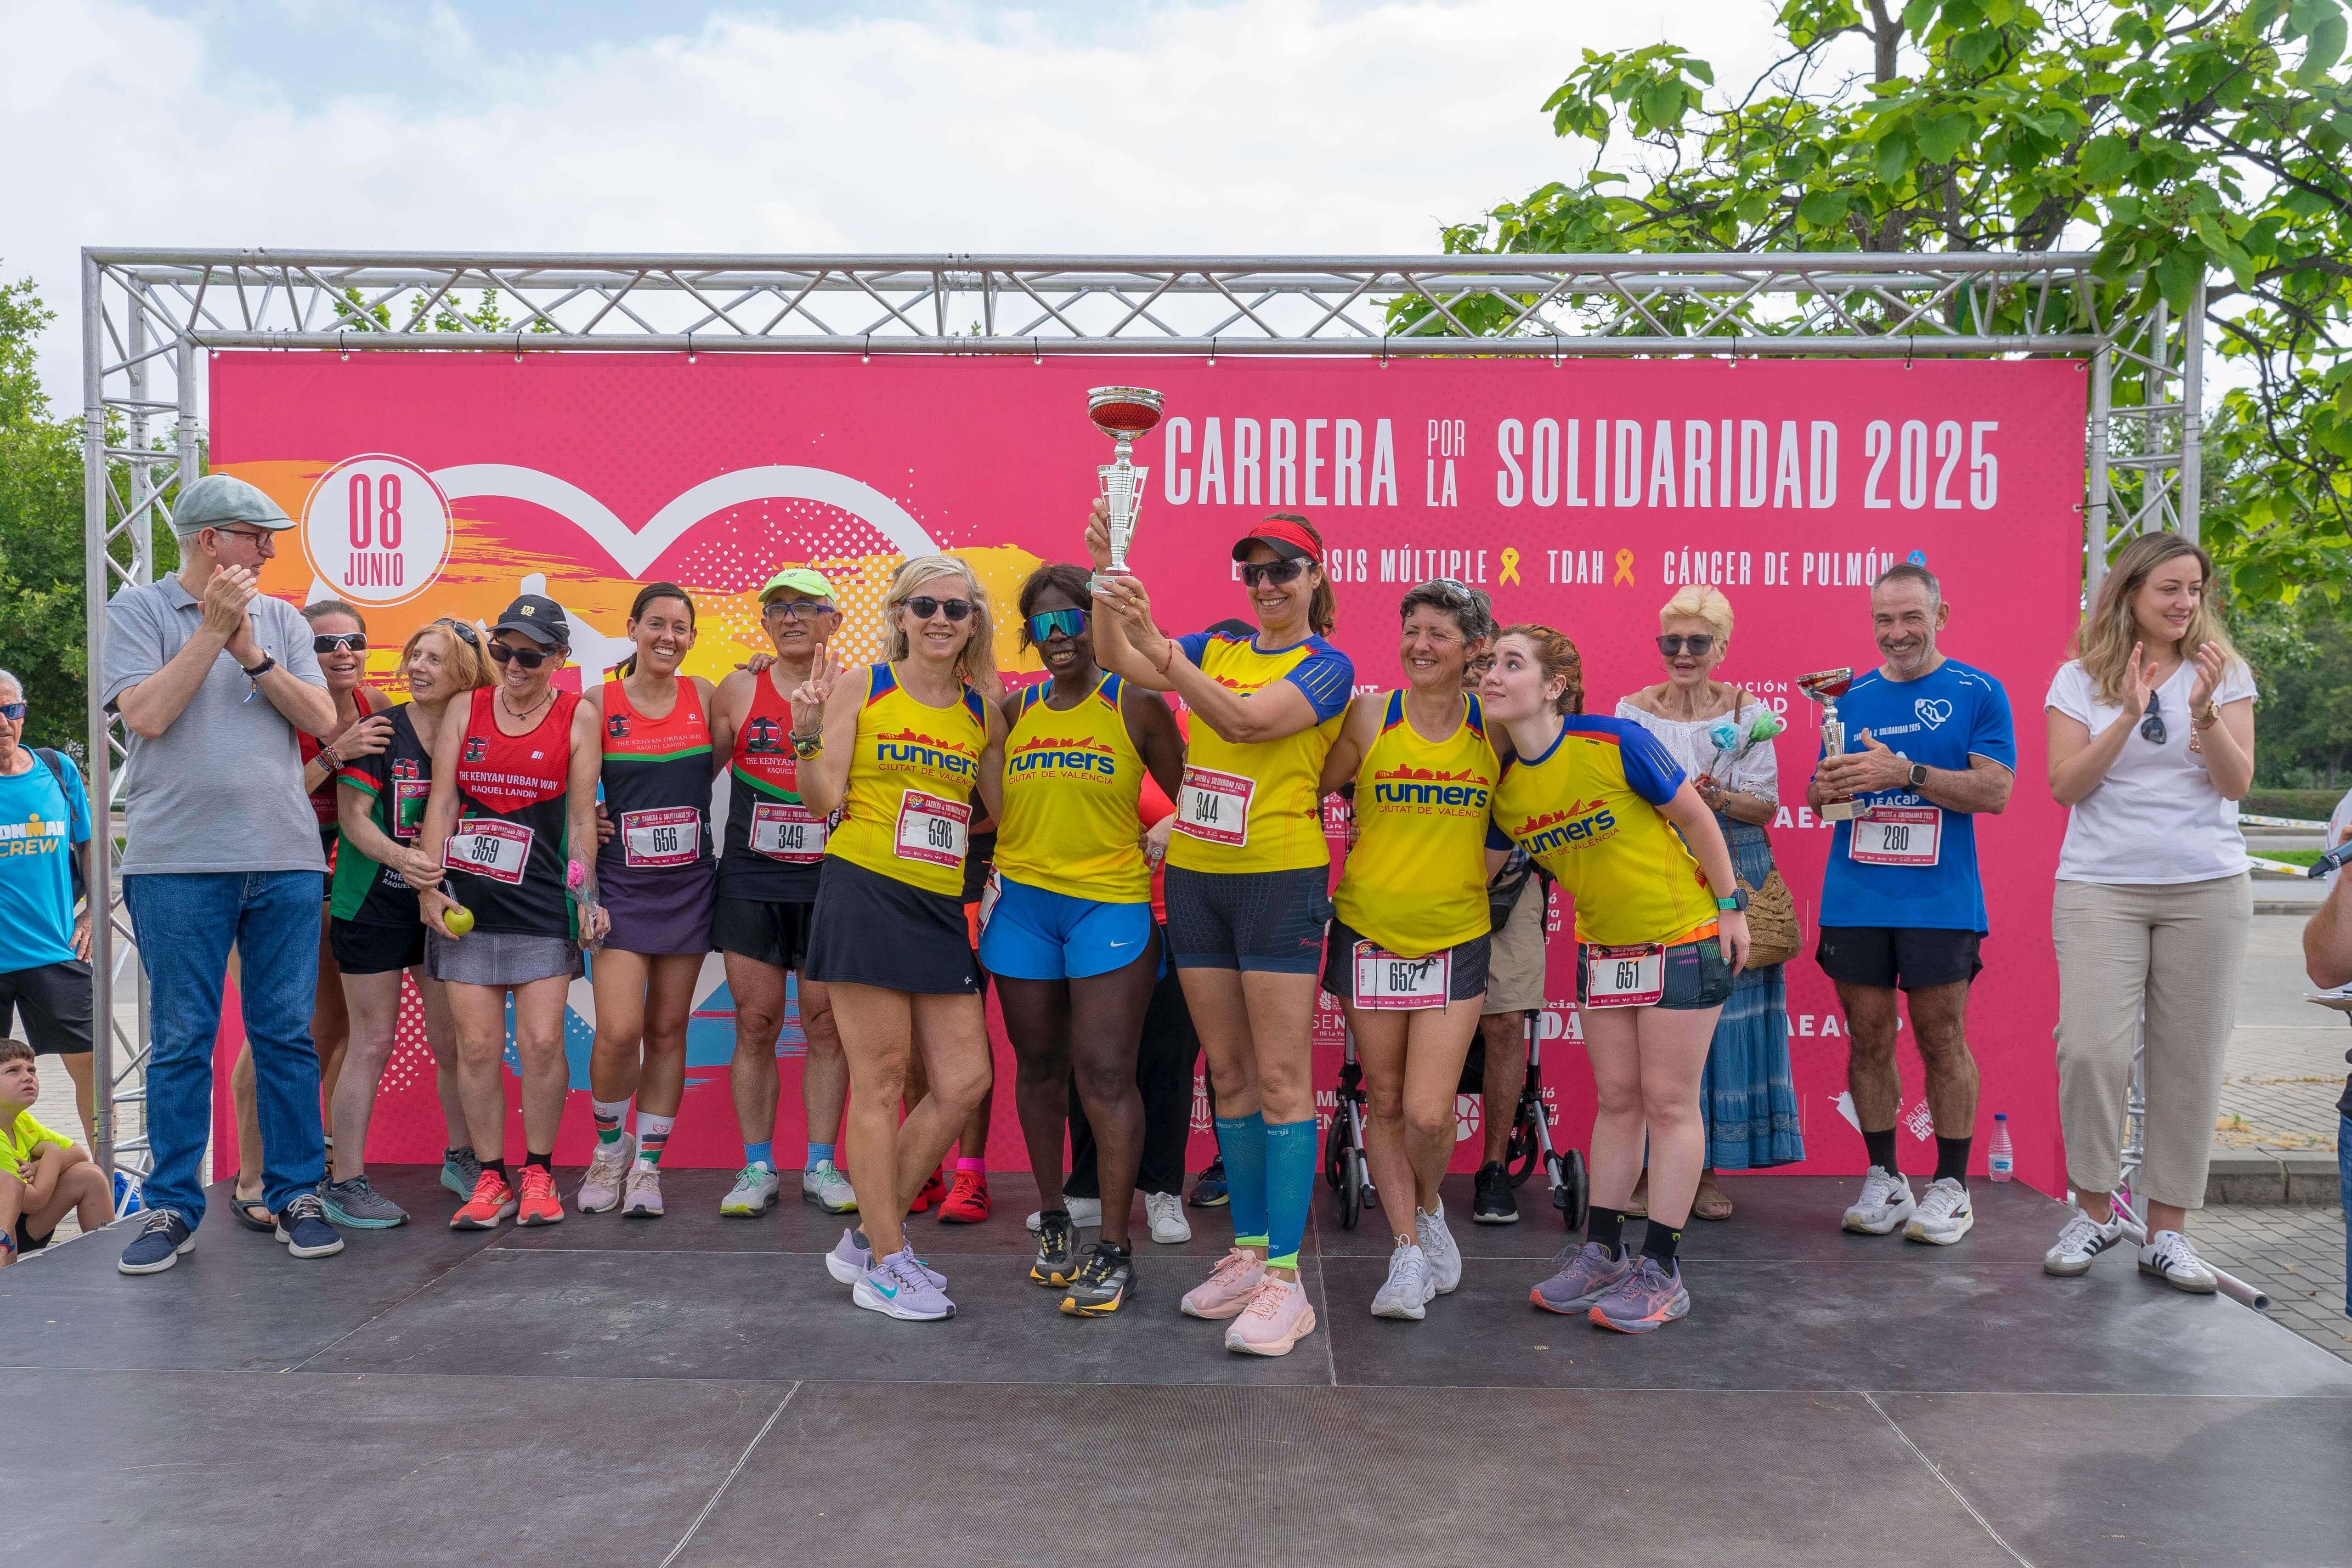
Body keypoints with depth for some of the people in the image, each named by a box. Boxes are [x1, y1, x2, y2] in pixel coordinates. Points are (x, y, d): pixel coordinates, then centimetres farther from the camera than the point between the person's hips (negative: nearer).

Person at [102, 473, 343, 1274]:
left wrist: (250, 652, -8)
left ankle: (294, 1195, 15)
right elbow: (147, 713, -9)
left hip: (286, 860, 3)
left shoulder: (281, 619, 12)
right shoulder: (138, 610, 4)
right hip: (179, 861, -2)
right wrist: (213, 629, -8)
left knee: (287, 1035, 5)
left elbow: (321, 719, 3)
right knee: (181, 1041, 3)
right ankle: (172, 1209, 13)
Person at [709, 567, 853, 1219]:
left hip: (829, 884, -1)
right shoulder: (737, 692, 5)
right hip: (751, 883, 1)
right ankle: (758, 1168, 16)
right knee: (755, 1025, 4)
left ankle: (821, 1167, 16)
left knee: (827, 1026, 4)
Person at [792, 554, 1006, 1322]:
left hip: (940, 908, 5)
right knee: (881, 1082, -2)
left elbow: (1002, 815, 16)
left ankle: (868, 1236, 20)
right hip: (865, 893, -5)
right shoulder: (860, 688, 1)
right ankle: (883, 1264, 11)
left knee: (965, 1081, 2)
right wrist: (808, 732, -17)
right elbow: (823, 798, -3)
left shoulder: (984, 714, 12)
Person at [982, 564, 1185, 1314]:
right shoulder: (1013, 710, 9)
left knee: (1105, 1074, -7)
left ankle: (1114, 1247, 0)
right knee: (1040, 1067, 12)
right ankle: (1053, 1219, 27)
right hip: (1021, 901, 4)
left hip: (1110, 902, -4)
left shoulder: (1136, 704, 0)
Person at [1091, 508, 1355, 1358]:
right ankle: (1248, 1249, 22)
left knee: (1281, 1078, -6)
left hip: (1280, 879, -6)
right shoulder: (1218, 646, 13)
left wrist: (1155, 640, -29)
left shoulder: (1327, 665, -4)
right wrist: (1105, 571, -13)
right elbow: (1115, 659, 1)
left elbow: (1245, 719, -21)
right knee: (1228, 1071, 11)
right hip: (1196, 875, 6)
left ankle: (1284, 1279, -2)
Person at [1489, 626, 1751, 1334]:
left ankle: (1661, 1271, 7)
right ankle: (1601, 1253, 21)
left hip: (1683, 936, -5)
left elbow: (1695, 817, -12)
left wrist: (1731, 905, -8)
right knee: (1616, 1098, 12)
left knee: (1669, 1101, 0)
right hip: (1602, 947, 5)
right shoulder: (1505, 785, -6)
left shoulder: (1617, 742, -22)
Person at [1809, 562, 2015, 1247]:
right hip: (1854, 900, 4)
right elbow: (1817, 793, 17)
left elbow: (1995, 790, -9)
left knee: (1942, 1040, 1)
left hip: (1940, 901, -3)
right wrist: (1828, 787, -7)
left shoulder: (1979, 693, 1)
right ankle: (1882, 1178, 19)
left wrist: (1904, 771, -19)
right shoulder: (1851, 696, 13)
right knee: (1868, 1039, 7)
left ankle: (1951, 1187, 13)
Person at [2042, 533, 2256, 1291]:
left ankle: (2167, 1230, 12)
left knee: (2189, 1060, 2)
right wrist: (2128, 716, -15)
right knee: (2091, 1048, -11)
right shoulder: (2081, 678, 4)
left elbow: (2237, 783, -1)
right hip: (2101, 887, -1)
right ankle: (2094, 1208, 8)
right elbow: (2064, 785, -4)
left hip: (2207, 888, 1)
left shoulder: (2224, 672, 6)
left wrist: (2204, 711, -17)